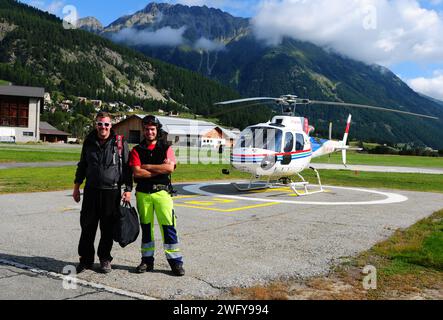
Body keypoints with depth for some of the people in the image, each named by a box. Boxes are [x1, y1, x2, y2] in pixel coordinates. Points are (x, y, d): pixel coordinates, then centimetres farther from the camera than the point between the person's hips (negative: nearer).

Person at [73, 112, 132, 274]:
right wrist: (76, 186, 15)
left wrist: (128, 189, -4)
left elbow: (127, 167, 2)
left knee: (108, 228, 6)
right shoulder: (89, 142, 8)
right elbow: (82, 165, 18)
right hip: (91, 190, 3)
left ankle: (105, 259, 21)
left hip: (112, 191, -2)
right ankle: (86, 259, 19)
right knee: (87, 226, 5)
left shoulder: (120, 142, -1)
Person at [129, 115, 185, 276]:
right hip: (143, 193, 2)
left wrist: (147, 166, -8)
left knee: (168, 226, -4)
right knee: (146, 227, 10)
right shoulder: (137, 150, 8)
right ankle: (147, 260, 21)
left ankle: (175, 261, 2)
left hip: (162, 192, -2)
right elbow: (137, 172, -6)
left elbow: (170, 167, -12)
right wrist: (159, 171, -10)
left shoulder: (166, 148, 5)